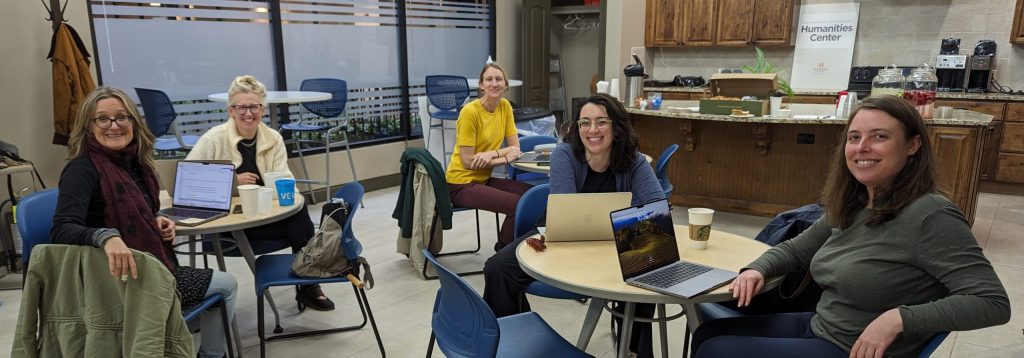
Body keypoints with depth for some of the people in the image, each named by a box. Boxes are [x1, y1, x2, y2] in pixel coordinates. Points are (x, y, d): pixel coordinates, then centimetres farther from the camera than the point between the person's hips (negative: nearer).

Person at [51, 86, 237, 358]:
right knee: (226, 285, 3)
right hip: (122, 281, -8)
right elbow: (62, 230, -32)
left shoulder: (133, 162, 4)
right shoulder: (82, 169, -19)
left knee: (225, 285, 16)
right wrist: (106, 237, -50)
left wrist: (156, 222, -1)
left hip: (150, 268, 8)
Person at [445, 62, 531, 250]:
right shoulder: (470, 112, -18)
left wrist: (492, 153, -19)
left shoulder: (505, 106, 2)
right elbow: (468, 162, -17)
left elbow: (515, 148, 0)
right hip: (461, 184, -7)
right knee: (518, 205, -22)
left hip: (484, 179, 7)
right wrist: (506, 158, -13)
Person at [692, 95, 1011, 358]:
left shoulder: (930, 216, -20)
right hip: (817, 327, 7)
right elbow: (796, 249, 15)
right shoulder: (850, 206, 3)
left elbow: (993, 302, -21)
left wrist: (899, 318, -31)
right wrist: (757, 269, -5)